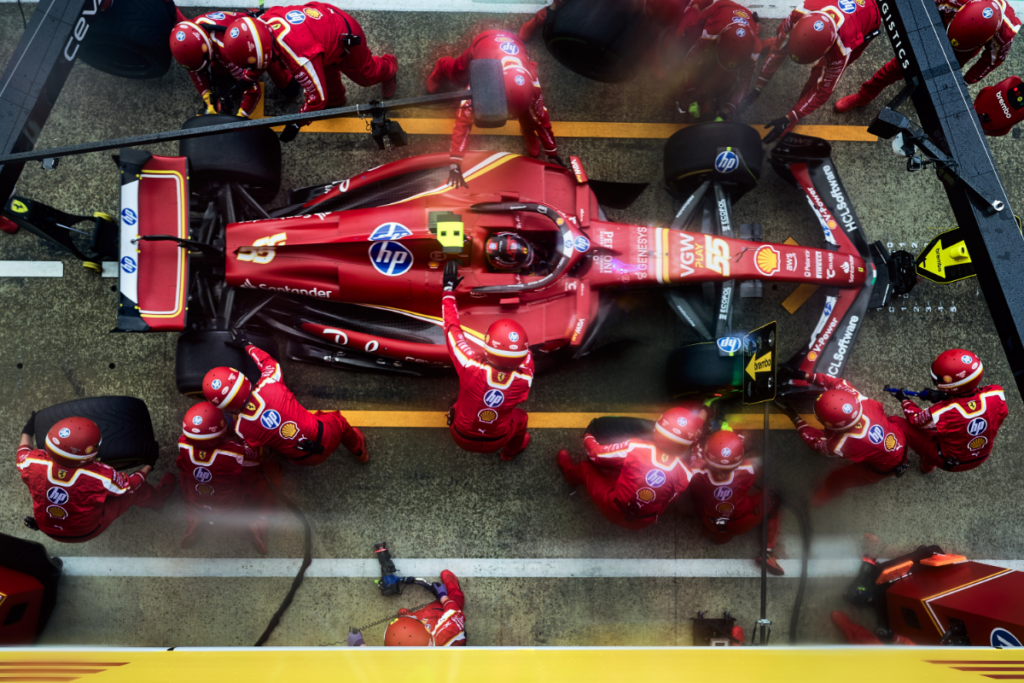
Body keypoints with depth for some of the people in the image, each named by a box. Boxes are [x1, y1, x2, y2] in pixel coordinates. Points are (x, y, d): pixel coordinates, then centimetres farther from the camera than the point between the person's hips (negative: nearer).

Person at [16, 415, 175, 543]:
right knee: (135, 489, 11)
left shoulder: (33, 463, -28)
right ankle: (157, 497, 46)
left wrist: (27, 432, 19)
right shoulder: (101, 476, -35)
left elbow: (23, 455, -1)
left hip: (48, 530, 4)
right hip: (87, 532, -3)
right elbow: (130, 484, -13)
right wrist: (148, 465, 6)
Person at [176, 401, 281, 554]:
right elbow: (257, 458, -17)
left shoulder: (183, 445, -29)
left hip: (196, 504, 3)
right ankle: (257, 523, 9)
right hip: (231, 505, -3)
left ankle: (194, 521, 23)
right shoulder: (234, 453, -39)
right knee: (273, 468, 7)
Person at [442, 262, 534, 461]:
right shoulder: (524, 380, -32)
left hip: (461, 437, 0)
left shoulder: (471, 368, -37)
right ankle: (511, 451, 58)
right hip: (494, 442, 1)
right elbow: (526, 356, -5)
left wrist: (449, 288, -12)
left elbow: (452, 328, -22)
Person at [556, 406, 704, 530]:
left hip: (613, 511, -2)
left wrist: (588, 439, 13)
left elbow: (596, 454, -10)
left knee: (586, 467, 23)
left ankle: (570, 473, 57)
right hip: (641, 524, 3)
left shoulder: (635, 448, -27)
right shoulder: (685, 473, -22)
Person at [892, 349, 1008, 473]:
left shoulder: (941, 413, -36)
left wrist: (905, 400, 7)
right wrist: (943, 397, 0)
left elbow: (916, 419, -13)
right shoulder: (996, 394, -27)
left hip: (949, 463, -5)